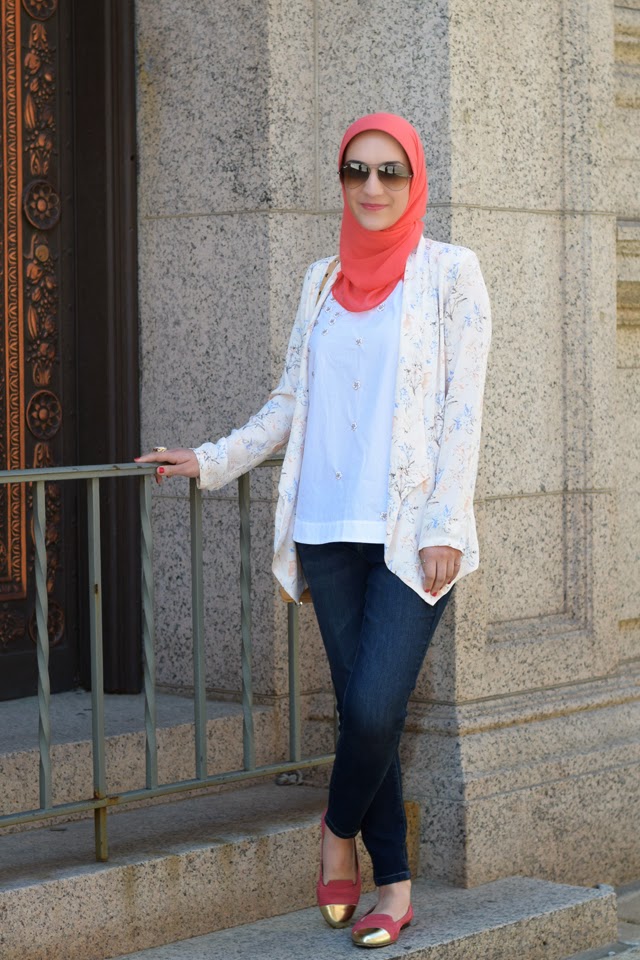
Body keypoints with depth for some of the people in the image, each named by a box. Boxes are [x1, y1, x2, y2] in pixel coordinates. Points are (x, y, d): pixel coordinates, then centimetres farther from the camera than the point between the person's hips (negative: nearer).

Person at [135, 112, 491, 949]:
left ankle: (340, 833, 15)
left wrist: (445, 529, -10)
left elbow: (462, 409, -3)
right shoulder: (323, 281, 15)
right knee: (361, 712, 3)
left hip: (410, 533, -4)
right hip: (329, 530, 4)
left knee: (374, 711, -13)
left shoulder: (449, 273, 3)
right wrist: (212, 460, 12)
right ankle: (393, 884, 13)